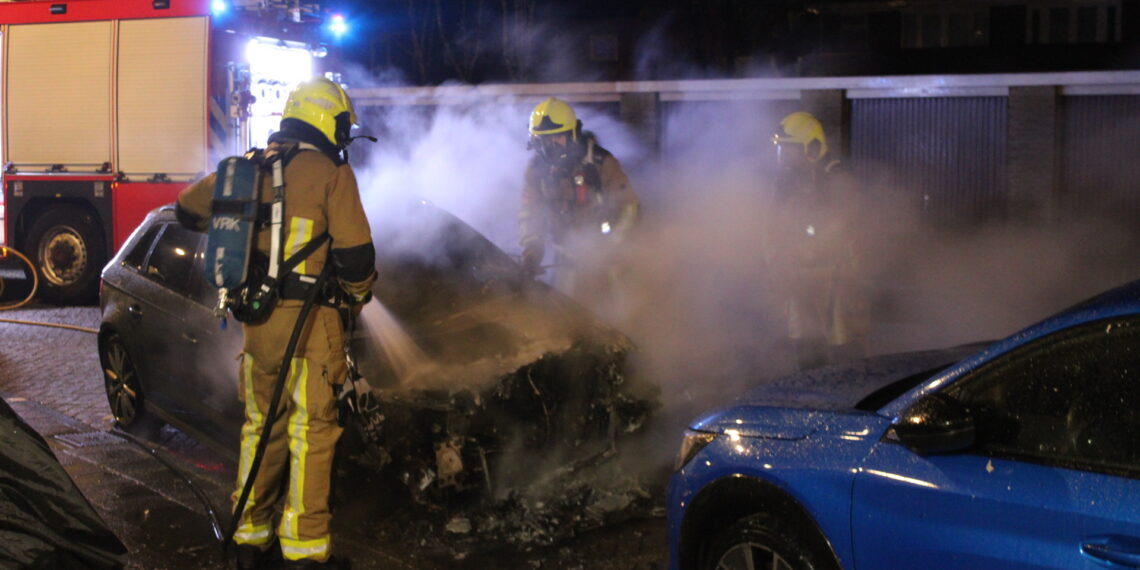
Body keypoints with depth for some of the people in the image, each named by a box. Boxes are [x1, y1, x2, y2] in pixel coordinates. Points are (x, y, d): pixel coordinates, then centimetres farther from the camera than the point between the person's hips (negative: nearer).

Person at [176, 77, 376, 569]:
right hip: (307, 315, -6)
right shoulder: (331, 174, -7)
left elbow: (189, 207, 21)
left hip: (255, 317, 6)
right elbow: (354, 252, -10)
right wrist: (358, 293, 10)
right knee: (310, 431, 0)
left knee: (260, 423, 17)